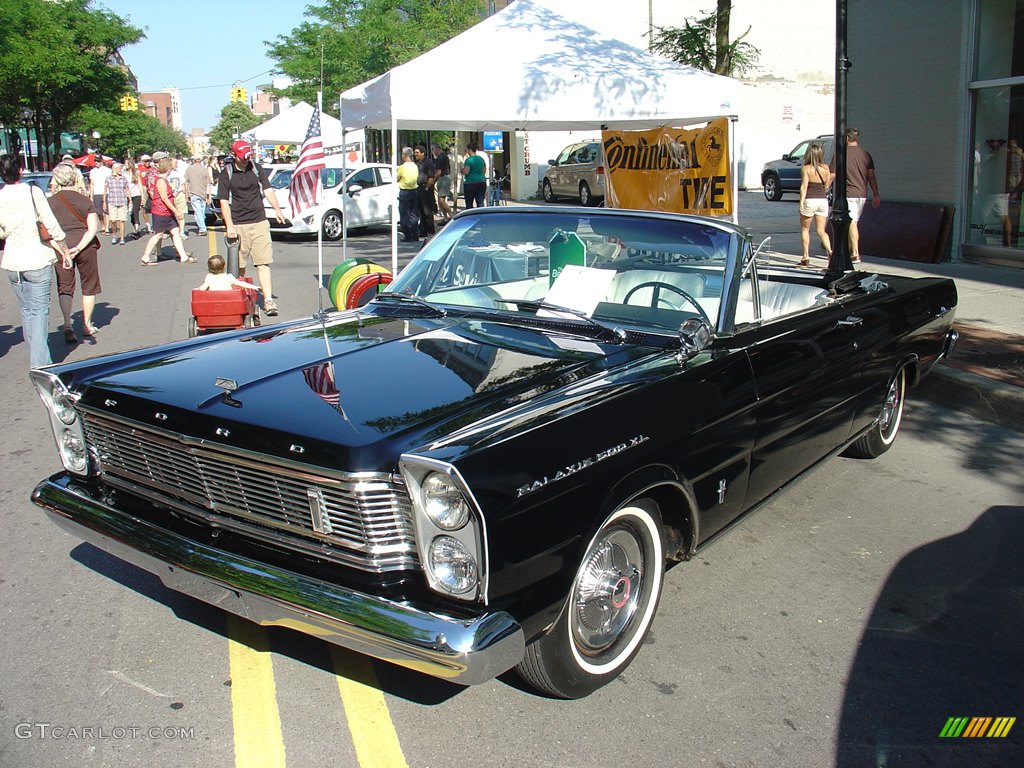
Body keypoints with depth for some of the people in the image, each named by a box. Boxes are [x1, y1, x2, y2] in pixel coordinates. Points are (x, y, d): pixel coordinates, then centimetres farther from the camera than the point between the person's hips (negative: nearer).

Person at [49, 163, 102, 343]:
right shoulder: (85, 200, 0)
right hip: (86, 247, 0)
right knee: (88, 286, 14)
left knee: (64, 287, 5)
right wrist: (78, 248, -13)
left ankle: (67, 324, -13)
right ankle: (87, 325, 18)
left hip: (61, 248, 0)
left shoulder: (50, 202, -1)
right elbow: (93, 228, -9)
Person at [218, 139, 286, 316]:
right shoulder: (226, 173, 1)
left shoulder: (257, 169, 9)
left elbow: (268, 190, 0)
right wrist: (229, 226, -12)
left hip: (259, 222, 1)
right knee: (239, 265, 6)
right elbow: (224, 201, -2)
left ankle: (268, 300, -11)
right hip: (238, 225, -1)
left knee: (263, 262, -7)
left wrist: (277, 209, -18)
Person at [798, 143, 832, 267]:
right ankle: (829, 251, -15)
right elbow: (827, 186, 8)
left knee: (805, 229, 11)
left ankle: (806, 257, 7)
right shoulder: (826, 168, 4)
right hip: (823, 200, 4)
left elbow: (804, 186, -14)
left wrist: (801, 203, -15)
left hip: (809, 200, -3)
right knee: (821, 231, 8)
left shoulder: (806, 168, -7)